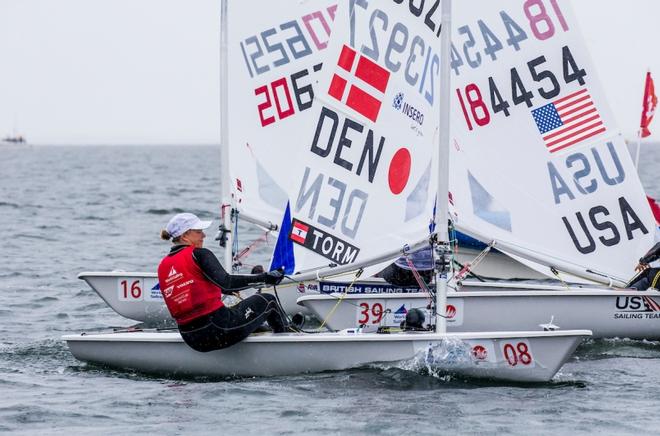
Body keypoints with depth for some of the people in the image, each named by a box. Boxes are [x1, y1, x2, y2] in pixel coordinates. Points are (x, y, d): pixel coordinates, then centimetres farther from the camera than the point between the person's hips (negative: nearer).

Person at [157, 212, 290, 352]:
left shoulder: (163, 266, 9)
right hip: (218, 330, -7)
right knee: (268, 301, 17)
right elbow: (225, 282, -25)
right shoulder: (199, 254, -12)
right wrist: (264, 278, -23)